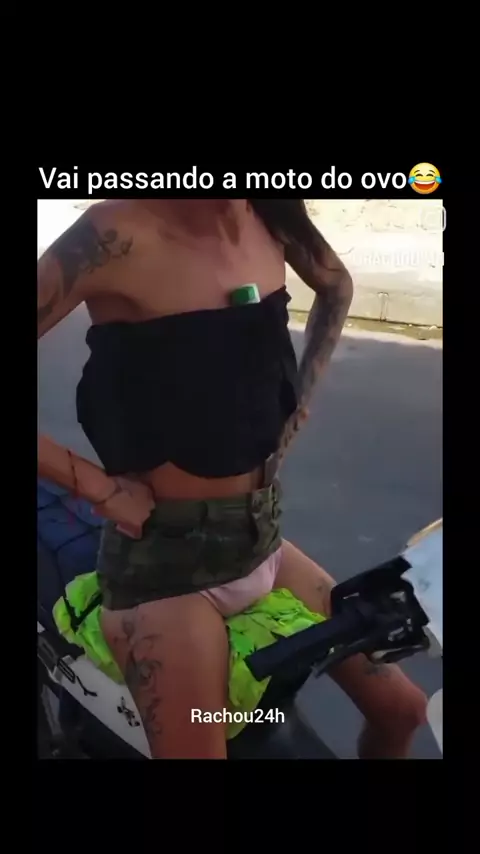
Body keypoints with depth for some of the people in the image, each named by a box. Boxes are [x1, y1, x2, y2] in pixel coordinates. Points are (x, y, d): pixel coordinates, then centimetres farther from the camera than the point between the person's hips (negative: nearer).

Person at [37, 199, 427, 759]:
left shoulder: (269, 214, 0)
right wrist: (98, 487, -19)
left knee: (401, 709, 14)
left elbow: (336, 286, 21)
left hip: (263, 536, 7)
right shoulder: (120, 234, -20)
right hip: (167, 556, -6)